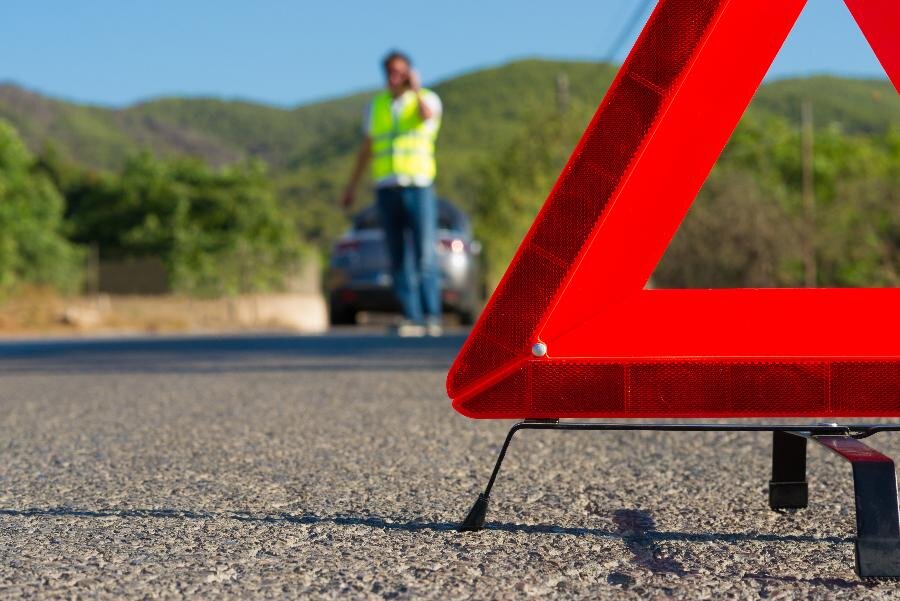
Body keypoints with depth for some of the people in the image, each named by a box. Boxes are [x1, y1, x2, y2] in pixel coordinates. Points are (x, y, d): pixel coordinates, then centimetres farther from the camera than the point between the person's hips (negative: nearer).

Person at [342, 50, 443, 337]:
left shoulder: (428, 99, 3)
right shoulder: (376, 105, 14)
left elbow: (427, 115, -24)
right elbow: (365, 149, 18)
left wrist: (415, 88, -13)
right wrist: (351, 186, 15)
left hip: (419, 186, -3)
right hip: (386, 189, 3)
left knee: (425, 255, -10)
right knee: (399, 259, -1)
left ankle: (432, 317, -4)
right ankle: (412, 319, 0)